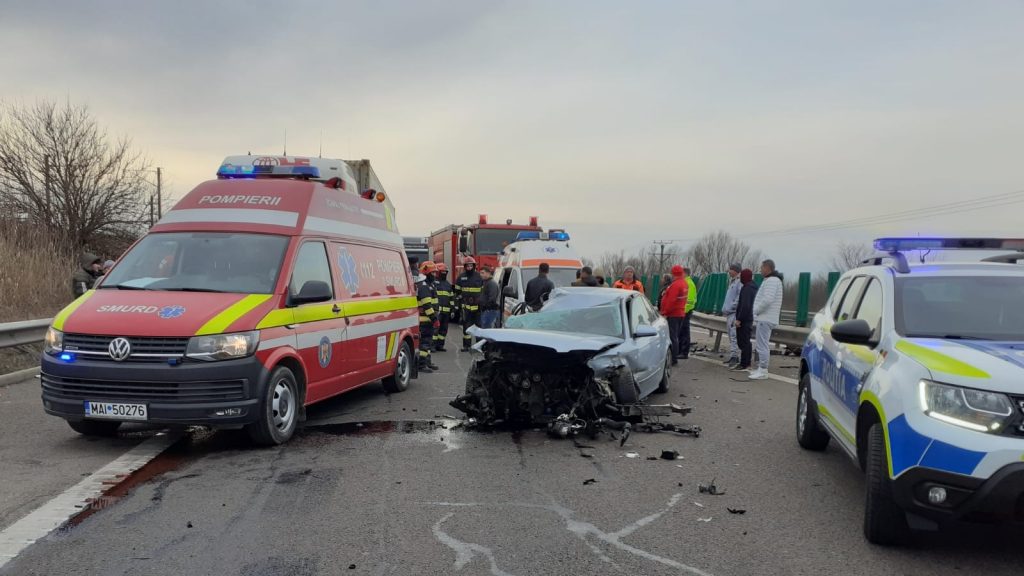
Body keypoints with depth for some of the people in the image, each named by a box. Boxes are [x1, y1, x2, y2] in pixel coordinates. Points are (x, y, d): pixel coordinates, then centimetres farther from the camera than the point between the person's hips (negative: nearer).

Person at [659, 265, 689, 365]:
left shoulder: (675, 285, -19)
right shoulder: (684, 283, 12)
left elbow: (671, 301, -23)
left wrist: (665, 312, -17)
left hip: (673, 314, -10)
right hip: (681, 313, 10)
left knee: (672, 337, -7)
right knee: (676, 336, 16)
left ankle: (673, 359, -7)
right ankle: (675, 358, 23)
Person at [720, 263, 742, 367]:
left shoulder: (739, 282, -13)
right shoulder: (732, 281, 18)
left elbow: (739, 298, -19)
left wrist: (729, 308, -16)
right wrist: (725, 309, 16)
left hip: (734, 313, -10)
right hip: (729, 313, 10)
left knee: (734, 335, -12)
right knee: (731, 335, 13)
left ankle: (734, 356, -12)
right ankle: (732, 356, 19)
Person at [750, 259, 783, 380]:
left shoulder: (772, 281, -16)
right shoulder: (771, 280, 19)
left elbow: (767, 299, -26)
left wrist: (756, 311, -15)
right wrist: (757, 311, 14)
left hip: (766, 319, -11)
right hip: (765, 318, 11)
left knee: (762, 344, -9)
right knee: (763, 344, 16)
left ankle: (763, 371, -7)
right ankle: (761, 368, 22)